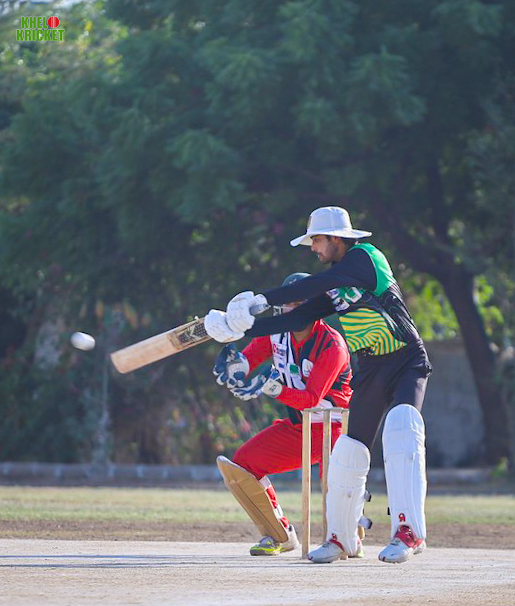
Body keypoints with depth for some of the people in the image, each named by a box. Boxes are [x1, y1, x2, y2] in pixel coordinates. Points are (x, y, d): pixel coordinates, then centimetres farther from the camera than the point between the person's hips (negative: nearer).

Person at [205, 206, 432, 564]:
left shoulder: (365, 257, -11)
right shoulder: (330, 291, 11)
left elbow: (315, 285, -22)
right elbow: (296, 319, 4)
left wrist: (261, 299, -22)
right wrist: (241, 330, -5)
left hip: (407, 362, -7)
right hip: (369, 371, 7)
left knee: (401, 427, -29)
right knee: (349, 450, 3)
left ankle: (409, 531, -35)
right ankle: (342, 538, 18)